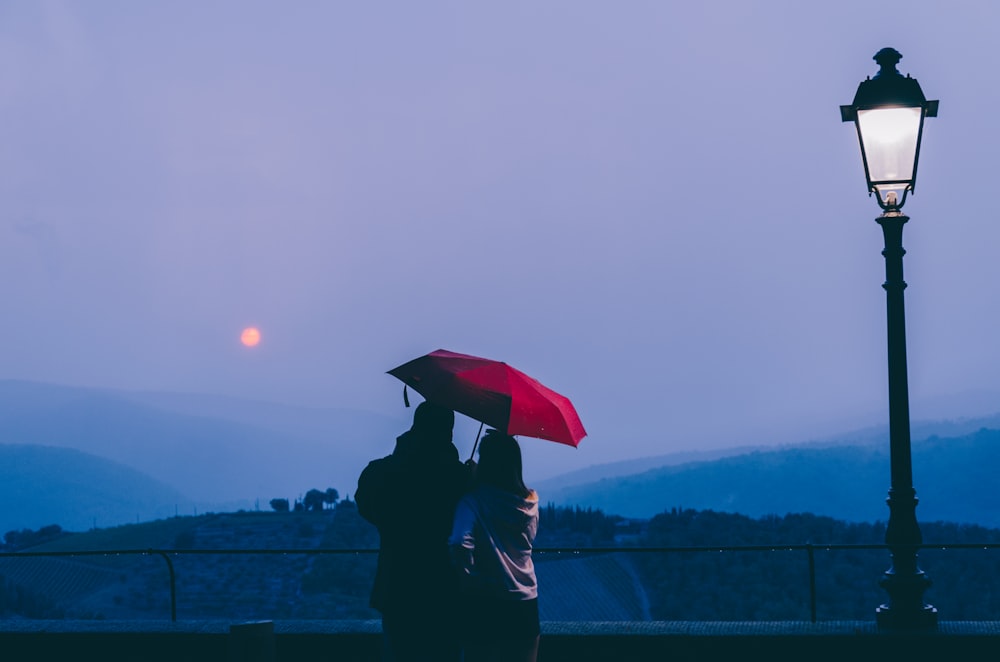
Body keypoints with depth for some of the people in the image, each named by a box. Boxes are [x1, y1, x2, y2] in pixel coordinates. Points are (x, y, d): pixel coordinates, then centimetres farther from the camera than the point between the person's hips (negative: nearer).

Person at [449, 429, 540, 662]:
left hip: (484, 604, -3)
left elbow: (461, 546, -26)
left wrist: (468, 577, -8)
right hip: (525, 604, 3)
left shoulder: (473, 502, -13)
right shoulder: (530, 502, 1)